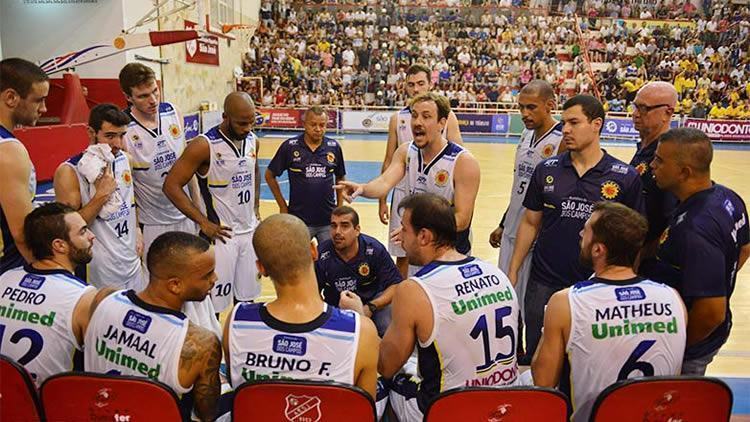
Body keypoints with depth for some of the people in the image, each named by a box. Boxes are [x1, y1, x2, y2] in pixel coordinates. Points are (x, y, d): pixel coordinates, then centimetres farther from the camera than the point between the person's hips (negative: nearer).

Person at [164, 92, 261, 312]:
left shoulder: (252, 140, 2)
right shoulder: (204, 145, -18)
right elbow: (171, 185, -16)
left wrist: (255, 209, 12)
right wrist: (204, 223, -17)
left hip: (250, 231, 6)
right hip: (221, 234, -6)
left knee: (247, 296, 16)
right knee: (214, 303, 3)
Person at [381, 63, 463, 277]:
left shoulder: (446, 116, -1)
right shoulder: (397, 118, 5)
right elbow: (389, 162, 8)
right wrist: (382, 201, 6)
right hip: (404, 194, 2)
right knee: (402, 255, 10)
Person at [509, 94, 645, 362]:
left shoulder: (625, 177, -5)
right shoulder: (546, 170, 1)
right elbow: (530, 223, 7)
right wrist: (513, 271, 5)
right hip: (543, 284, 2)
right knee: (536, 358, 12)